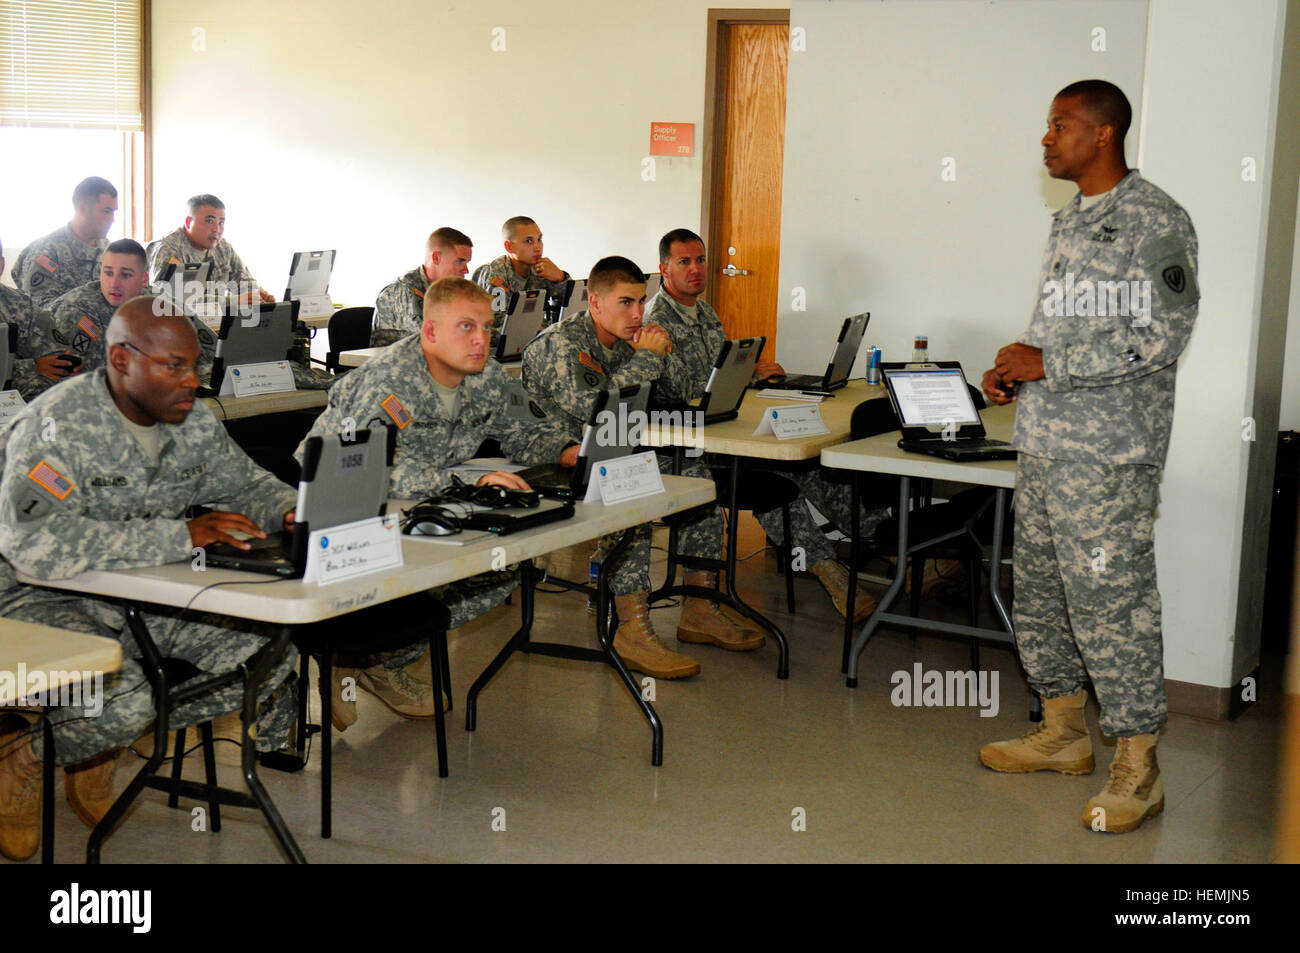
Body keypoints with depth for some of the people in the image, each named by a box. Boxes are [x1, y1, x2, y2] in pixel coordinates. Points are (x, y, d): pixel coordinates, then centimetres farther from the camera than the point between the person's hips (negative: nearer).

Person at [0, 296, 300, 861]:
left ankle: (105, 746, 2)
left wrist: (291, 513, -9)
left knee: (267, 649, -13)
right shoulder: (58, 423, -21)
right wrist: (181, 535, -37)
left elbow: (248, 484, 17)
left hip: (146, 597, 7)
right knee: (122, 695, -34)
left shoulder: (193, 423, 1)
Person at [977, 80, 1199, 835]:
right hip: (1045, 445, 9)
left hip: (1107, 457, -9)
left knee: (1109, 600, -6)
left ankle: (1138, 771, 4)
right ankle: (1065, 734, 30)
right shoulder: (1072, 220, 16)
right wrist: (1016, 367, 7)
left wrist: (1048, 366, -18)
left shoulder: (1154, 221, -11)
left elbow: (1162, 335, -19)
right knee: (1042, 591, 15)